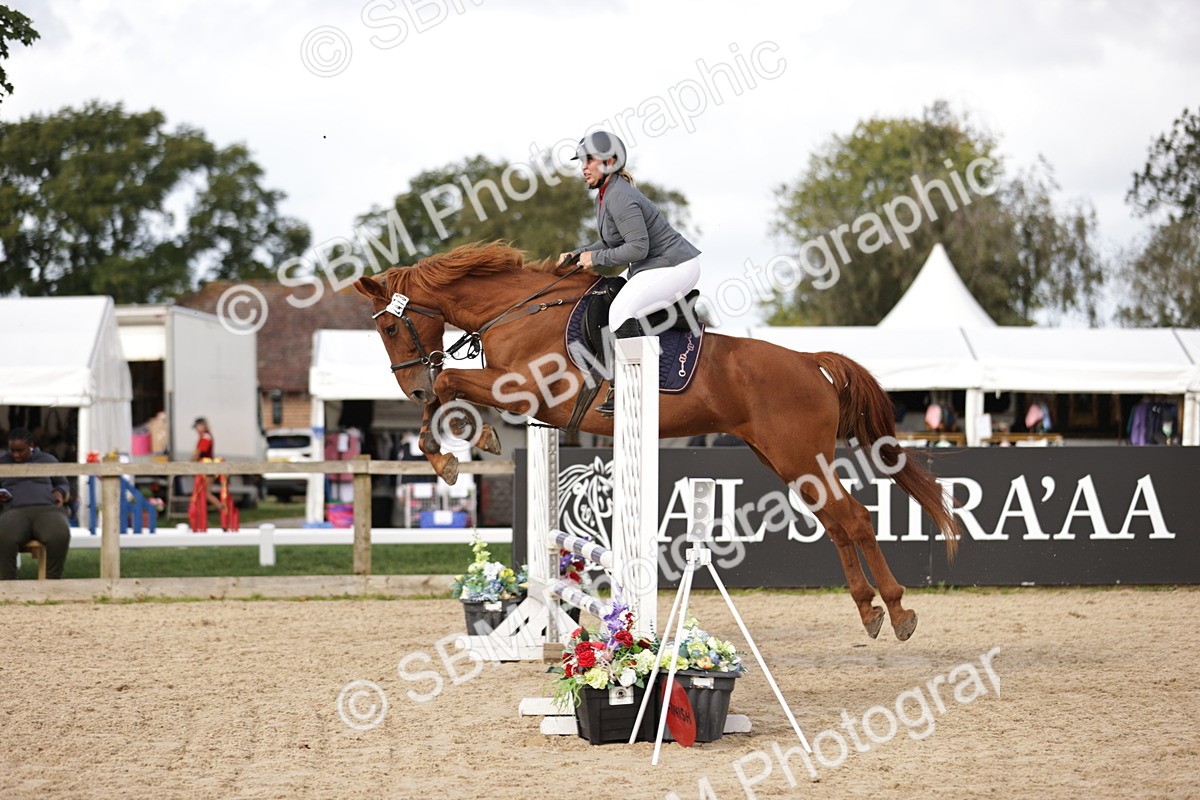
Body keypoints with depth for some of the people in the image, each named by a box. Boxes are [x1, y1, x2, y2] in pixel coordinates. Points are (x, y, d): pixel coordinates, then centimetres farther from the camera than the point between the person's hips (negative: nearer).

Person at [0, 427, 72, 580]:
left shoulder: (48, 460, 20)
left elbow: (63, 485, 28)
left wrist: (60, 493, 4)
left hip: (48, 510, 0)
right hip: (15, 512, 0)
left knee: (59, 536, -38)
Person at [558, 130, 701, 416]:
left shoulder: (620, 197, -21)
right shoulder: (605, 195, 12)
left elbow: (638, 247, -25)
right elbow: (611, 242, 23)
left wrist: (596, 258, -17)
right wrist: (577, 254, 12)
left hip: (674, 268, -11)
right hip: (655, 267, 11)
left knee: (621, 311, -24)